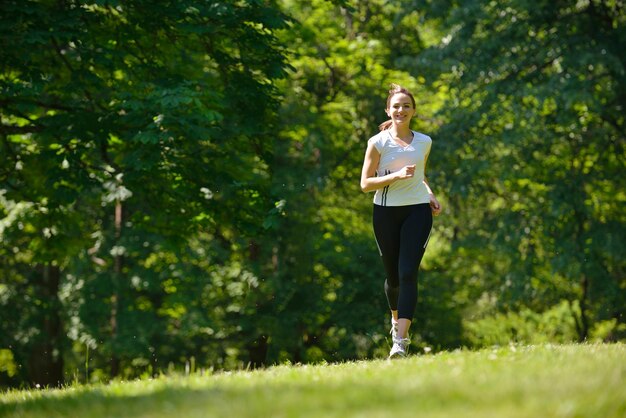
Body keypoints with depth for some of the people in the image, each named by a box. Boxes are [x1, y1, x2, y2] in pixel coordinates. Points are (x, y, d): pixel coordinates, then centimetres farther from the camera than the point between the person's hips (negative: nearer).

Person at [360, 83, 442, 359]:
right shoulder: (378, 143, -3)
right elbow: (365, 183, -6)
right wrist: (396, 175, -18)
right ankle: (396, 319, 41)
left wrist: (430, 195, 7)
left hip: (417, 211, 1)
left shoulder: (423, 142, 8)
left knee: (408, 272, -14)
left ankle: (400, 341, -21)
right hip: (386, 212, -1)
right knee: (393, 275, 8)